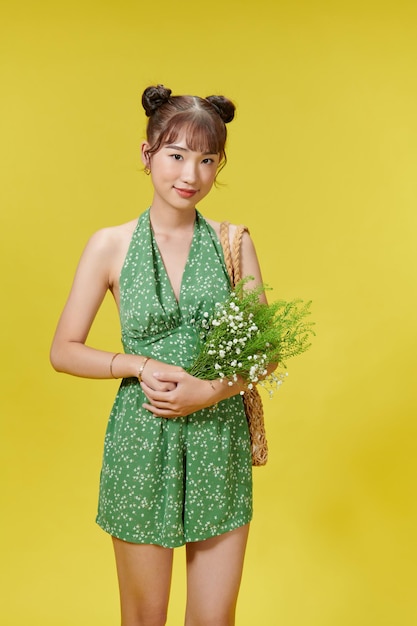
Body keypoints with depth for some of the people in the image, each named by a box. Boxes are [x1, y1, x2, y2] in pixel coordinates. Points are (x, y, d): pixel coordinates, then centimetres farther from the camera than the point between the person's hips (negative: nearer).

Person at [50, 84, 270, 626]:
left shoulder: (234, 243, -1)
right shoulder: (111, 245, -5)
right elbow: (64, 351, -1)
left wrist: (209, 391, -15)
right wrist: (141, 366, -15)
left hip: (219, 440, 1)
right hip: (142, 443, -1)